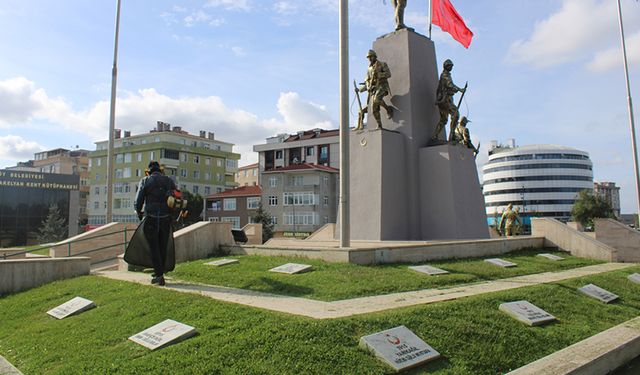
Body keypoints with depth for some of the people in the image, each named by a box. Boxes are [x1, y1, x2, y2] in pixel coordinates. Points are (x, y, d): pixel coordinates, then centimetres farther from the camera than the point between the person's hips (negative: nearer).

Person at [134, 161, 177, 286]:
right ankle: (159, 272, 22)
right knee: (163, 247, 13)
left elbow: (138, 200, -1)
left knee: (154, 248, 3)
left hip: (151, 219, -2)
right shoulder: (169, 181, 9)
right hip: (166, 219, 2)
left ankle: (159, 275, -2)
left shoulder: (145, 181, 2)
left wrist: (139, 213, 18)